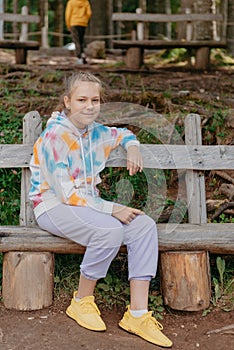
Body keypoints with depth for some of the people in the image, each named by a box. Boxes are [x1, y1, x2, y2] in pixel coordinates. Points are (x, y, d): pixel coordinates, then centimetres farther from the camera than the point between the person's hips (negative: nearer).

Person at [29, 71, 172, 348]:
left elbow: (123, 133, 28)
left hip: (88, 203, 7)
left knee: (145, 226, -15)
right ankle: (81, 303, -10)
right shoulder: (55, 136, -17)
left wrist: (132, 147, 3)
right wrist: (112, 209, -22)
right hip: (54, 206, -7)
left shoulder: (95, 132, 5)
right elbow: (66, 194, -21)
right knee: (110, 231, -34)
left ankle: (137, 315, -14)